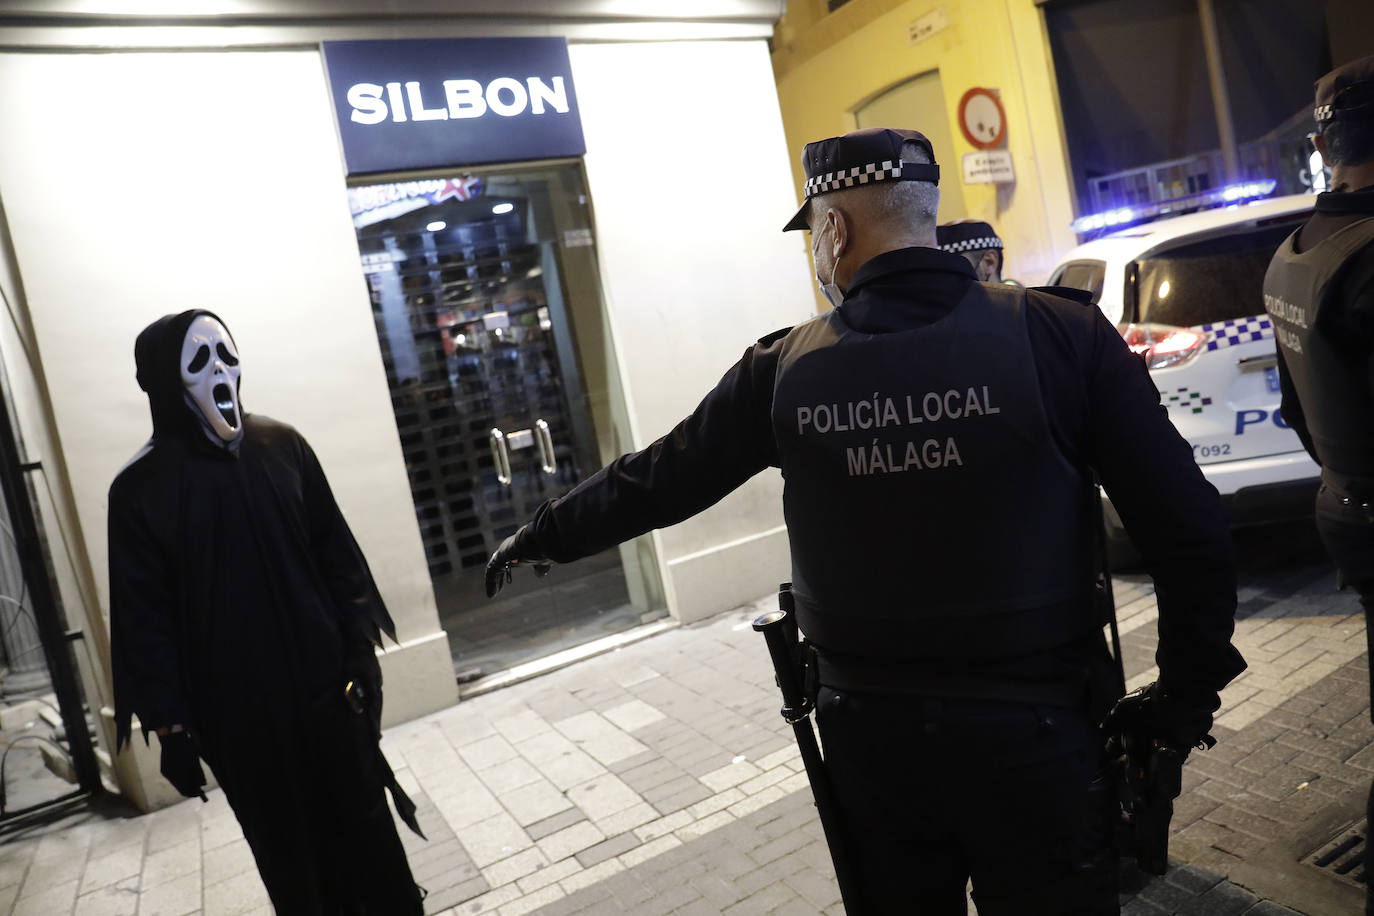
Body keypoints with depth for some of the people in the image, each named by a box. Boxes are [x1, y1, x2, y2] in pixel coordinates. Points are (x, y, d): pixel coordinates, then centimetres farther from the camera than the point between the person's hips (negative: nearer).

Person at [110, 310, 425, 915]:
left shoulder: (281, 446, 0)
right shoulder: (139, 490, -6)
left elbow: (335, 551, 4)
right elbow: (145, 617, -5)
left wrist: (360, 650, 1)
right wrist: (169, 729, -5)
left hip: (325, 683, 2)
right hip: (234, 711, -1)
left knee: (366, 829, 12)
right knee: (286, 852, 14)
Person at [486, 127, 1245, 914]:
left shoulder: (786, 369, -6)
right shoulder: (1060, 335, -10)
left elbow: (654, 481, 4)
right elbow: (1186, 522, -10)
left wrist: (541, 537, 21)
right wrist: (1186, 697, 3)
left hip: (870, 732, 2)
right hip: (1032, 729, -1)